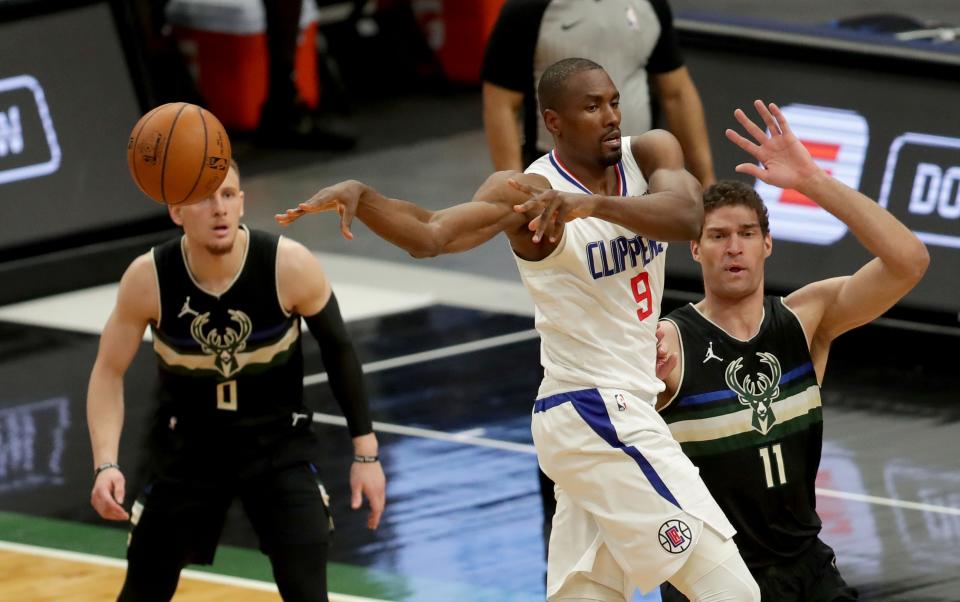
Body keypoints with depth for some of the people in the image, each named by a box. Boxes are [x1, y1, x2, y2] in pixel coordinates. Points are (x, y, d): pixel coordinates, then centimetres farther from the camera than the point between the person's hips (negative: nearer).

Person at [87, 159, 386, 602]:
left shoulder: (290, 266, -23)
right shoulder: (148, 279, -21)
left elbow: (337, 350, -6)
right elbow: (109, 373, -9)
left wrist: (365, 453, -4)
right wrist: (106, 464, -23)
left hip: (276, 438, -1)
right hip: (187, 441, 1)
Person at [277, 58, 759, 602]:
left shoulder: (651, 154, 2)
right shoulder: (530, 192, -14)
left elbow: (686, 215, -20)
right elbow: (430, 236, -28)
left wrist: (593, 204, -37)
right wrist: (358, 195, -46)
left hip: (626, 410, 7)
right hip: (595, 414, -7)